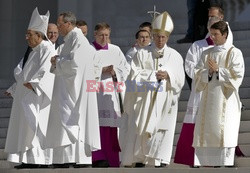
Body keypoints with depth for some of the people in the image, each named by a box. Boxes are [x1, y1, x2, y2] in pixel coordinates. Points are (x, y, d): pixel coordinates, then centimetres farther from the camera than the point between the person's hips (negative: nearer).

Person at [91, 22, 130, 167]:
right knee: (97, 124, -14)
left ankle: (112, 160, 7)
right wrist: (102, 70, -12)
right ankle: (99, 158, -20)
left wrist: (115, 72, -5)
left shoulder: (115, 50, 15)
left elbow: (126, 68, 14)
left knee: (111, 127, 2)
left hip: (111, 94, 3)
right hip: (94, 91, -3)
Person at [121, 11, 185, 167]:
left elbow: (180, 80, 3)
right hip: (145, 101, 0)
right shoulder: (142, 54, 5)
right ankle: (139, 163, 1)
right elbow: (134, 75, -4)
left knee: (162, 132, -5)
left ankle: (160, 164, -5)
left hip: (165, 102, 1)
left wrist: (168, 76, -16)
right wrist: (154, 75, -11)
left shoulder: (175, 56, 8)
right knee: (141, 132, -3)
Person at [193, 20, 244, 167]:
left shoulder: (234, 53, 0)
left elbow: (237, 76, -8)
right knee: (206, 136, 2)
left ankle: (225, 164, -8)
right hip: (208, 100, 5)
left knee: (224, 136, -9)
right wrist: (208, 72, -11)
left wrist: (218, 70, -11)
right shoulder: (207, 54, 15)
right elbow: (198, 75, 9)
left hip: (226, 101, -5)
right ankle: (204, 163, 5)